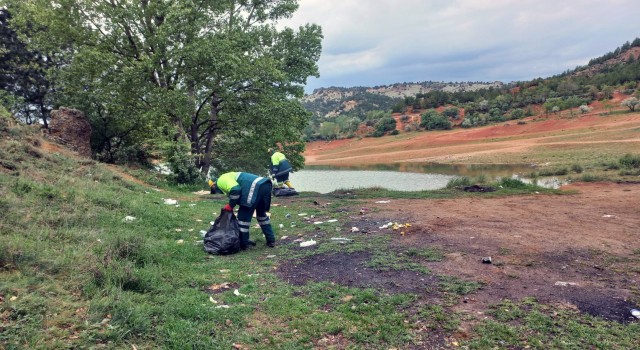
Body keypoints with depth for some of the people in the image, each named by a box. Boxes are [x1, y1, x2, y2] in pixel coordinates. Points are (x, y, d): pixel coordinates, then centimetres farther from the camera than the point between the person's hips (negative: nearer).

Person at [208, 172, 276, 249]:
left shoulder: (221, 181, 5)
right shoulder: (228, 177, 35)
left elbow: (235, 189, -14)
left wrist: (230, 205, -2)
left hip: (256, 187, -10)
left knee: (243, 215, 1)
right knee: (261, 213, 25)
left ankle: (243, 243, 9)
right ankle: (271, 240, 29)